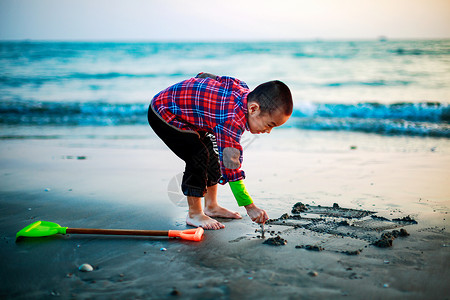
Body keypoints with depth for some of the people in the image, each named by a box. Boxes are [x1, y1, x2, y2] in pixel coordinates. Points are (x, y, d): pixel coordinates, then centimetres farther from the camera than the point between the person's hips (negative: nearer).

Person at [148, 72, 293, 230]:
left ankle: (211, 206, 24)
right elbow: (230, 168, -35)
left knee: (211, 151, 11)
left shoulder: (244, 91, -11)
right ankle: (194, 214, -5)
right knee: (199, 154, -20)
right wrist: (249, 206, -30)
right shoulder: (232, 120, -37)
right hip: (162, 114, -10)